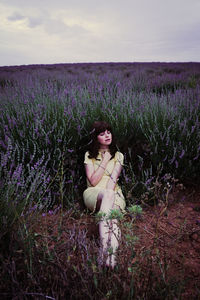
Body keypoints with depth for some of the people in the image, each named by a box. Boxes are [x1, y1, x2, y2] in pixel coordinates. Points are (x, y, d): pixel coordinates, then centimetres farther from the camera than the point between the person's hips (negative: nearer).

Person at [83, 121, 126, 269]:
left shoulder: (118, 155, 12)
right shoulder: (89, 155, 9)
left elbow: (113, 179, -4)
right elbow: (93, 181, -4)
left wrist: (106, 198, -20)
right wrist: (105, 161, -6)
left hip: (114, 194, 2)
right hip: (93, 194, -2)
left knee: (112, 214, -34)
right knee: (108, 194, -38)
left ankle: (109, 253, -48)